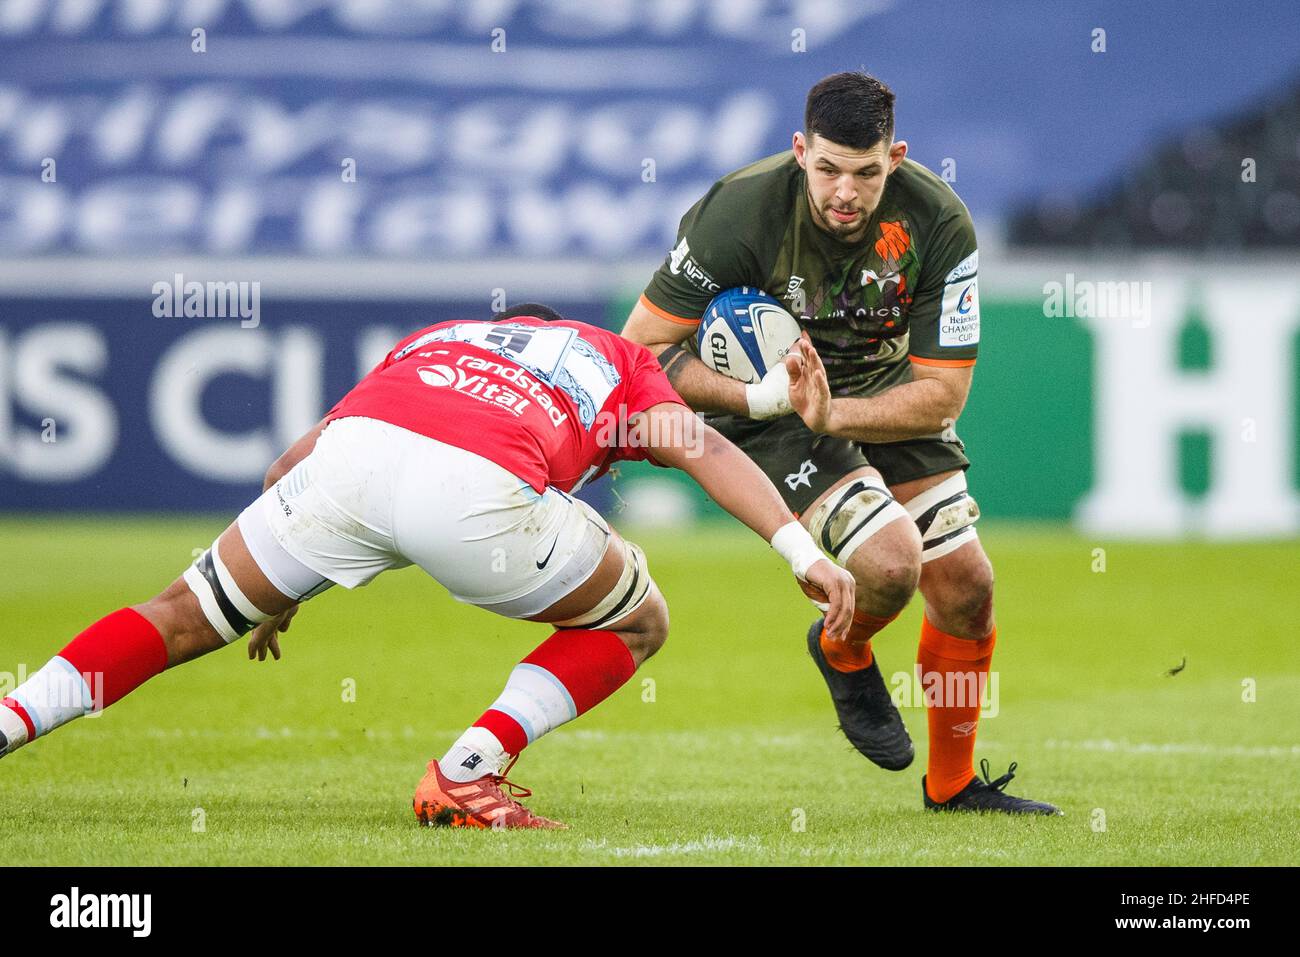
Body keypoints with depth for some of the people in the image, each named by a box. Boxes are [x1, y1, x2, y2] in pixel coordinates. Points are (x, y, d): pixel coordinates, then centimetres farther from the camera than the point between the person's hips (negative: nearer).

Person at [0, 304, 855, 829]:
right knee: (637, 625, 21)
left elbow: (297, 459, 40)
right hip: (477, 489, -3)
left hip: (350, 446, 3)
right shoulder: (615, 358, 35)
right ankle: (464, 780, 11)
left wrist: (275, 590, 52)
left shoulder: (437, 339, 42)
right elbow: (703, 448, 16)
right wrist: (802, 550, 10)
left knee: (191, 616, 22)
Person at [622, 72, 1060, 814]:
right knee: (891, 563, -24)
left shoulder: (939, 223, -23)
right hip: (769, 400, -4)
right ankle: (843, 653, 13)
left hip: (886, 395, 4)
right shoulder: (741, 211, -29)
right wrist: (756, 397, -33)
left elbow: (942, 393, -19)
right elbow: (641, 347, -22)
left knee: (968, 588, 0)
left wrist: (827, 415, -34)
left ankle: (954, 784, 23)